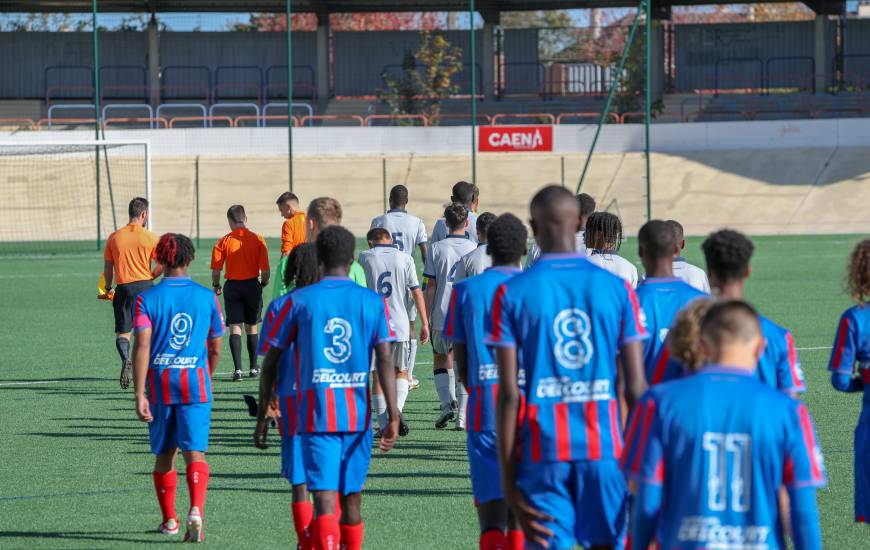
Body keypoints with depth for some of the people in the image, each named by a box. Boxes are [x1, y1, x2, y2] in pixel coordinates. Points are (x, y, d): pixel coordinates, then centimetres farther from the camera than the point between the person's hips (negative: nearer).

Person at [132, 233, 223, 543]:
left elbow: (142, 346, -11)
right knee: (195, 451, -6)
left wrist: (140, 394, -13)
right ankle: (196, 509, -29)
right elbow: (216, 349, 10)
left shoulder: (146, 299, -2)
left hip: (159, 382, 0)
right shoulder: (207, 297, 3)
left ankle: (169, 519, 25)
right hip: (195, 380, 0)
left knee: (164, 453, 15)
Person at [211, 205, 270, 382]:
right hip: (252, 285, 1)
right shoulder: (258, 239, -5)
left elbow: (216, 270, -6)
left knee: (235, 328, 0)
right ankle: (254, 368, 23)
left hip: (232, 287, -1)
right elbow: (265, 269, -6)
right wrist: (263, 283, 14)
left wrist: (216, 285, 13)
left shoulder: (224, 241, -6)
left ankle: (237, 369, -11)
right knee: (252, 327, 14)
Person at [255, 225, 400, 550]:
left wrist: (262, 416, 11)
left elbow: (270, 363, 3)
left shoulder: (298, 302, 1)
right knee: (351, 499, 15)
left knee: (324, 499, -11)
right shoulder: (372, 302, 4)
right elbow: (385, 360, -6)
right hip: (358, 414, 2)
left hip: (316, 414, -2)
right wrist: (393, 416, -8)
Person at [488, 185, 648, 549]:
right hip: (604, 448, 1)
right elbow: (636, 387, 1)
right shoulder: (617, 288, 3)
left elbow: (509, 393, -5)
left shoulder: (512, 293, -2)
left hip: (543, 451, -1)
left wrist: (507, 478, -2)